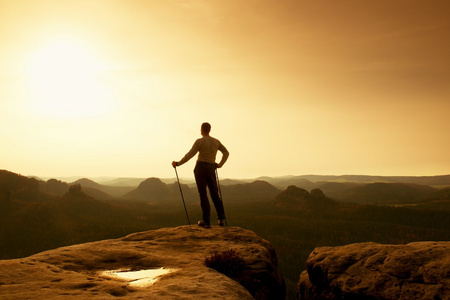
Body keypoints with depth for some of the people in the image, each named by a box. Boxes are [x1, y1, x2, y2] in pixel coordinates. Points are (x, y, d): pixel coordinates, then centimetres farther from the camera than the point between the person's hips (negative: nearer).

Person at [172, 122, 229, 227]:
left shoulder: (199, 141, -9)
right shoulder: (216, 141, 8)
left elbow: (190, 155, -14)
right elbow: (226, 153, 15)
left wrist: (178, 163, -6)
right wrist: (220, 165, 19)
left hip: (201, 168, -5)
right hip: (211, 169, 5)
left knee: (203, 194, -2)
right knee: (214, 193, 12)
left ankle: (206, 221, -3)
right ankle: (221, 218, 7)